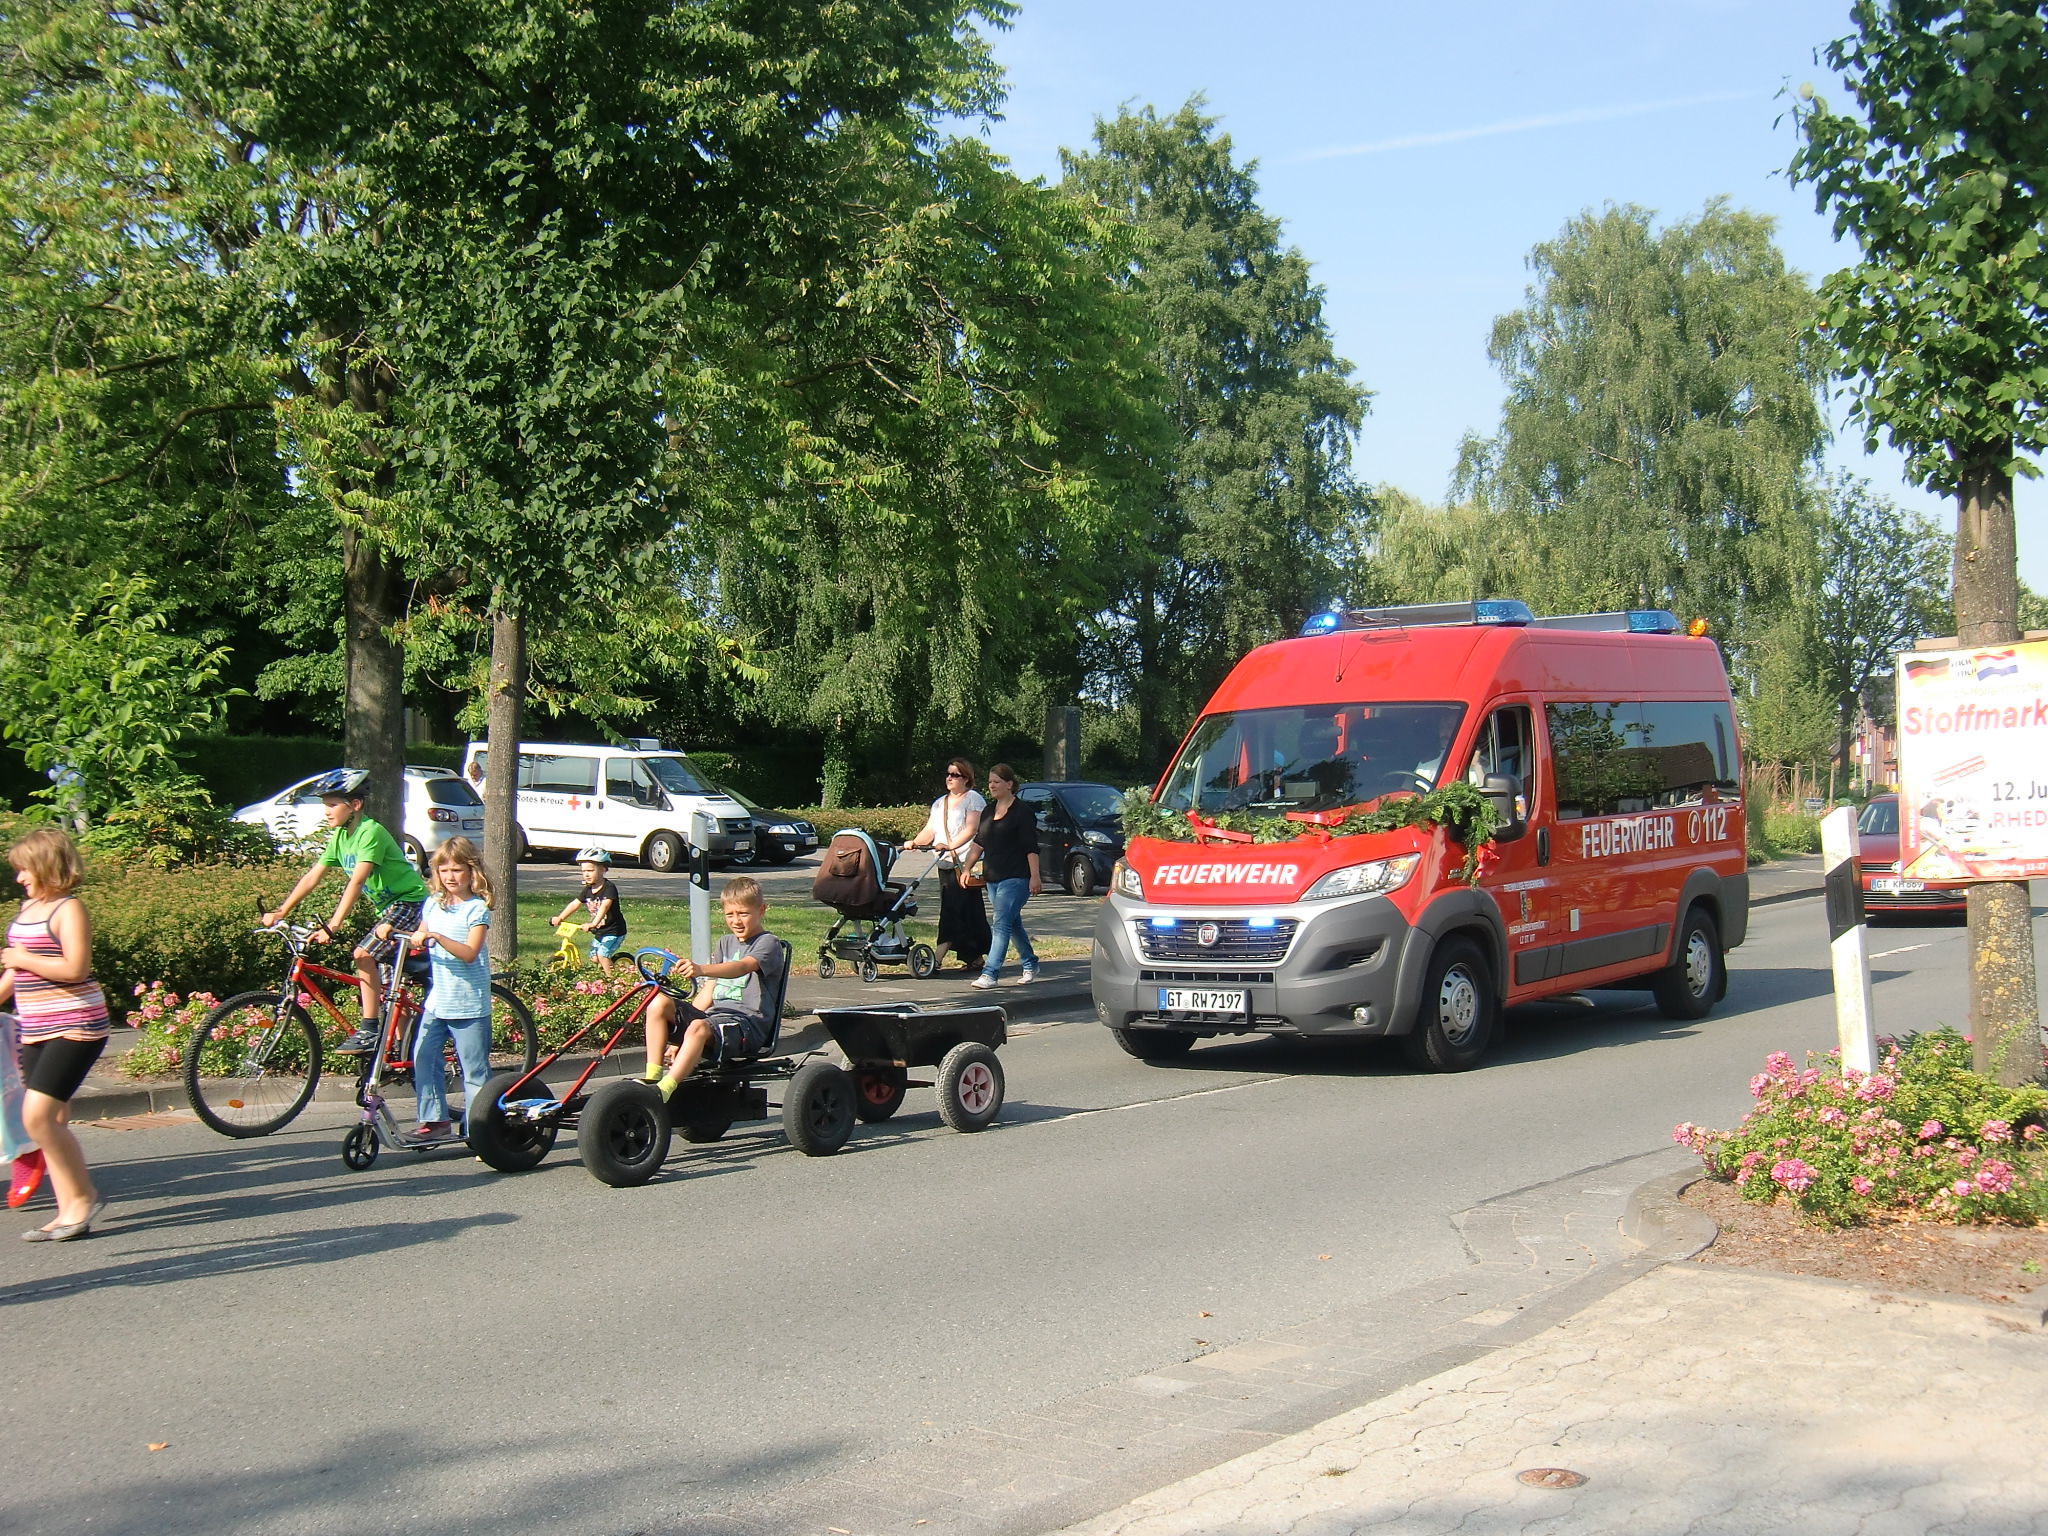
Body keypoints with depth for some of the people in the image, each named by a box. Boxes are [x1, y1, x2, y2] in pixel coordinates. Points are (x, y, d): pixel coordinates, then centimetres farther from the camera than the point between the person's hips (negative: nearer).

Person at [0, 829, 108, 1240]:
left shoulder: (68, 909, -11)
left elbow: (75, 968, -22)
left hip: (74, 1027, -9)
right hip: (37, 1030, 9)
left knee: (38, 1116, -16)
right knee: (51, 1121, 6)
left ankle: (83, 1195, -2)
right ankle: (70, 1211, 11)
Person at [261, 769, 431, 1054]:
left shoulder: (371, 832, -22)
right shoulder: (340, 837, 5)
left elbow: (356, 882, -31)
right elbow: (311, 877, 6)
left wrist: (333, 926, -37)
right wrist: (279, 913, -1)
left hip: (411, 902, -10)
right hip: (390, 906, 10)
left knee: (364, 955, -23)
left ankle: (369, 1031, -18)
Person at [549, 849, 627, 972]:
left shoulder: (609, 888, -20)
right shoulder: (588, 890, 6)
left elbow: (604, 906, -33)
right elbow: (575, 904, 5)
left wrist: (593, 923, -46)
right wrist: (560, 918, -6)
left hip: (614, 931, -8)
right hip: (599, 932, 8)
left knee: (602, 954, -21)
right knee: (594, 957, 5)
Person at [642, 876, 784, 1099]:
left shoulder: (768, 943, -2)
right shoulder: (725, 943, 23)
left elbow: (742, 967, -24)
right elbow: (708, 991, 19)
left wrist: (701, 970, -43)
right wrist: (678, 1040, 8)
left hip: (748, 1022, -8)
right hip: (714, 1014, 8)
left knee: (699, 1028, -38)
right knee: (658, 1004, -16)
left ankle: (664, 1089, -48)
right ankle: (651, 1077, -21)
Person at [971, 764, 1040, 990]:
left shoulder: (1022, 811, -8)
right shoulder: (988, 810, 14)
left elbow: (1031, 848, -12)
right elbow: (979, 842, 20)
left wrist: (1034, 877, -17)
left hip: (1015, 878, -8)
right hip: (992, 877, 8)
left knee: (1002, 924, -14)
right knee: (1013, 924, 15)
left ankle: (989, 973, -19)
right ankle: (1030, 965, 28)